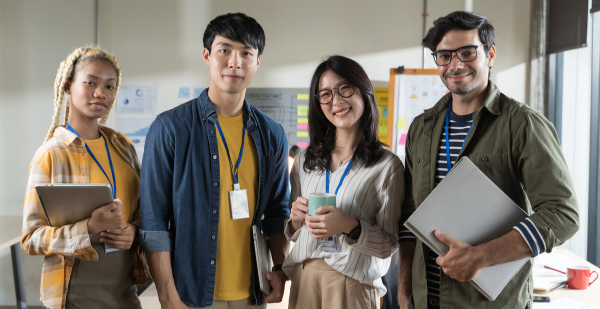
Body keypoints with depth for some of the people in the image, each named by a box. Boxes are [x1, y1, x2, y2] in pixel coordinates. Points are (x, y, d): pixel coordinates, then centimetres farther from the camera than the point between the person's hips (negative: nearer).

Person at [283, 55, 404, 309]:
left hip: (352, 285, -4)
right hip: (302, 278, 4)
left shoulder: (387, 165, -9)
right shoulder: (305, 159, 5)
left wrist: (351, 227, -22)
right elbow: (293, 234, 12)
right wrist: (296, 219, -8)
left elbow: (389, 245, -6)